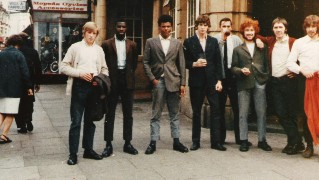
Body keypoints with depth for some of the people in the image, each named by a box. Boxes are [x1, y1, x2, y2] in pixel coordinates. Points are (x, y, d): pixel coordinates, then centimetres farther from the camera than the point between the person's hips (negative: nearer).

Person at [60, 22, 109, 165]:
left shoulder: (99, 49, 13)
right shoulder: (75, 47, 3)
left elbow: (104, 69, 17)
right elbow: (63, 67, -1)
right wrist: (80, 74, -13)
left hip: (94, 86, 4)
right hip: (79, 86, -4)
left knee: (91, 120, 12)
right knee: (76, 121, -3)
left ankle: (88, 149, 23)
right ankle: (73, 153, 4)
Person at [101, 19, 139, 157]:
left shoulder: (132, 45, 9)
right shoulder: (107, 44, 2)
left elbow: (134, 62, 14)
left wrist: (130, 73, 4)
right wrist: (107, 77, -3)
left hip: (127, 81, 2)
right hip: (112, 81, -2)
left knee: (128, 114, 7)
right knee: (110, 114, 3)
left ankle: (127, 143, 17)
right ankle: (108, 145, 9)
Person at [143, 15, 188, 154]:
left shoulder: (177, 43, 10)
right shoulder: (151, 42, 6)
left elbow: (181, 64, 8)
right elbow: (146, 62, 3)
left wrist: (182, 83, 2)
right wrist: (152, 79, -7)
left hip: (173, 81, 2)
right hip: (158, 81, -1)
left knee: (174, 114, 7)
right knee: (156, 114, 3)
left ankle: (176, 141, 16)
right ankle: (153, 142, 9)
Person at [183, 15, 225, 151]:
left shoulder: (213, 41, 10)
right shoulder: (189, 42, 4)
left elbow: (218, 62, 7)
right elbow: (184, 62, 3)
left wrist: (219, 80, 0)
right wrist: (194, 64, -15)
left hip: (211, 81, 2)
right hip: (196, 81, -1)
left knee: (215, 110, -2)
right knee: (196, 112, 6)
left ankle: (216, 141, 5)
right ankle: (196, 141, 16)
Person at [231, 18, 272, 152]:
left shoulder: (262, 48, 13)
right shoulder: (238, 49, 12)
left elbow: (266, 64, 8)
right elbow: (233, 67, 7)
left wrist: (266, 77, -5)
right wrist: (241, 70, -12)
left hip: (260, 84, 1)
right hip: (243, 85, 0)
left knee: (261, 113, 3)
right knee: (243, 114, 1)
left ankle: (262, 140, 14)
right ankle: (244, 140, 10)